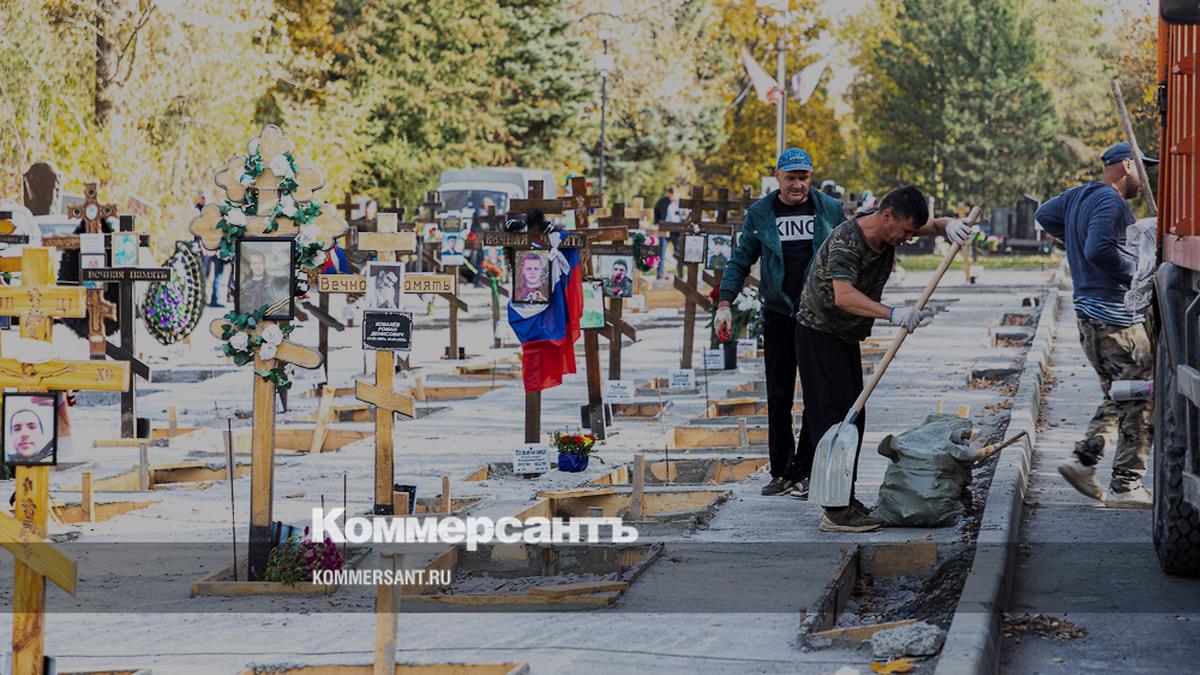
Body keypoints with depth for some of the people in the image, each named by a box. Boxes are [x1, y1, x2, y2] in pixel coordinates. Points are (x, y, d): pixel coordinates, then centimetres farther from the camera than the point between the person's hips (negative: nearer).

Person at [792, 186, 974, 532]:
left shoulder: (889, 232, -2)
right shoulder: (846, 241, -29)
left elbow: (933, 224, 9)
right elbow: (843, 296, -44)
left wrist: (949, 226, -17)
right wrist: (893, 314, -57)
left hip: (847, 336, 9)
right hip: (819, 332, -9)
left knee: (852, 415, 13)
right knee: (835, 415, -15)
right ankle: (836, 511, -19)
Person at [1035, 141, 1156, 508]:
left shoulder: (1079, 195, 13)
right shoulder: (1111, 202, -16)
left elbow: (1044, 214, 29)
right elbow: (1099, 251, -28)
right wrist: (1138, 267, -15)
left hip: (1088, 312, 10)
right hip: (1117, 317, -10)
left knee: (1118, 396, 19)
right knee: (1140, 401, -4)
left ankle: (1084, 460, 12)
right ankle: (1125, 485, -2)